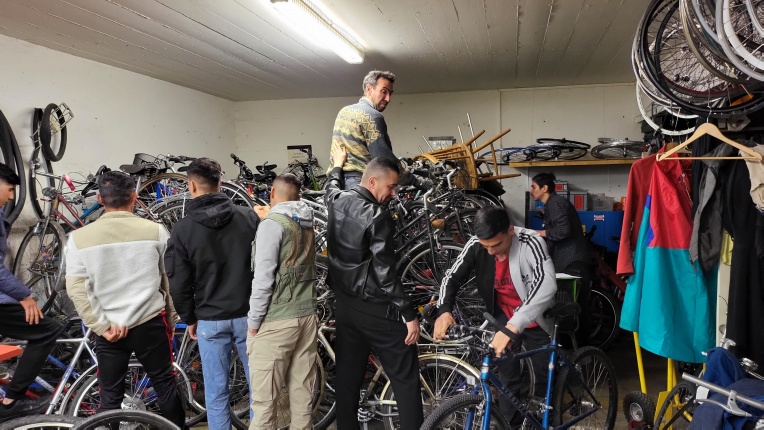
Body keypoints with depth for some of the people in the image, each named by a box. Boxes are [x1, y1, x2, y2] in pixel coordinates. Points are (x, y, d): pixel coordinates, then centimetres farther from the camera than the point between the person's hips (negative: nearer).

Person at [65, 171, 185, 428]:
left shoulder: (79, 237, -5)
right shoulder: (155, 230, -6)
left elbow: (76, 289, -7)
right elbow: (170, 281, 1)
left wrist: (102, 326, -3)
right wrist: (171, 319, 12)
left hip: (109, 330, 0)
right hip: (151, 323, 0)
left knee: (110, 396, 13)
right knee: (165, 385, 15)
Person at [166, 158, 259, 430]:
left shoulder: (183, 229, -8)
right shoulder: (249, 218, -4)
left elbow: (178, 283, -5)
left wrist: (189, 318, 10)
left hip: (210, 320, -1)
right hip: (249, 315, 1)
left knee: (216, 392, 11)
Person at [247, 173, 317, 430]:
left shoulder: (272, 223, -11)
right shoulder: (307, 223, 11)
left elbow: (263, 278, -15)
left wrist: (253, 321, -9)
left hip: (275, 321, -7)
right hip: (307, 316, 7)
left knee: (264, 398, 1)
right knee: (302, 392, 13)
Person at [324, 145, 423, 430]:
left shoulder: (337, 202, 2)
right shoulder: (377, 216, -20)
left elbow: (331, 188, 29)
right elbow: (385, 273, -23)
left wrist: (337, 165, 47)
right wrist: (410, 314, -17)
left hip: (344, 304, 8)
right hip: (375, 309, -8)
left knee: (348, 374, 16)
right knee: (405, 377, 4)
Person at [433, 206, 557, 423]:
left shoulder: (530, 242, -32)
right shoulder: (476, 245, -21)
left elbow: (547, 284, -45)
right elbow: (453, 276, -13)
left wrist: (514, 325, -55)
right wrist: (444, 310, -32)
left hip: (534, 319, -1)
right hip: (503, 318, 2)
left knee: (545, 375, 12)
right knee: (508, 376, 7)